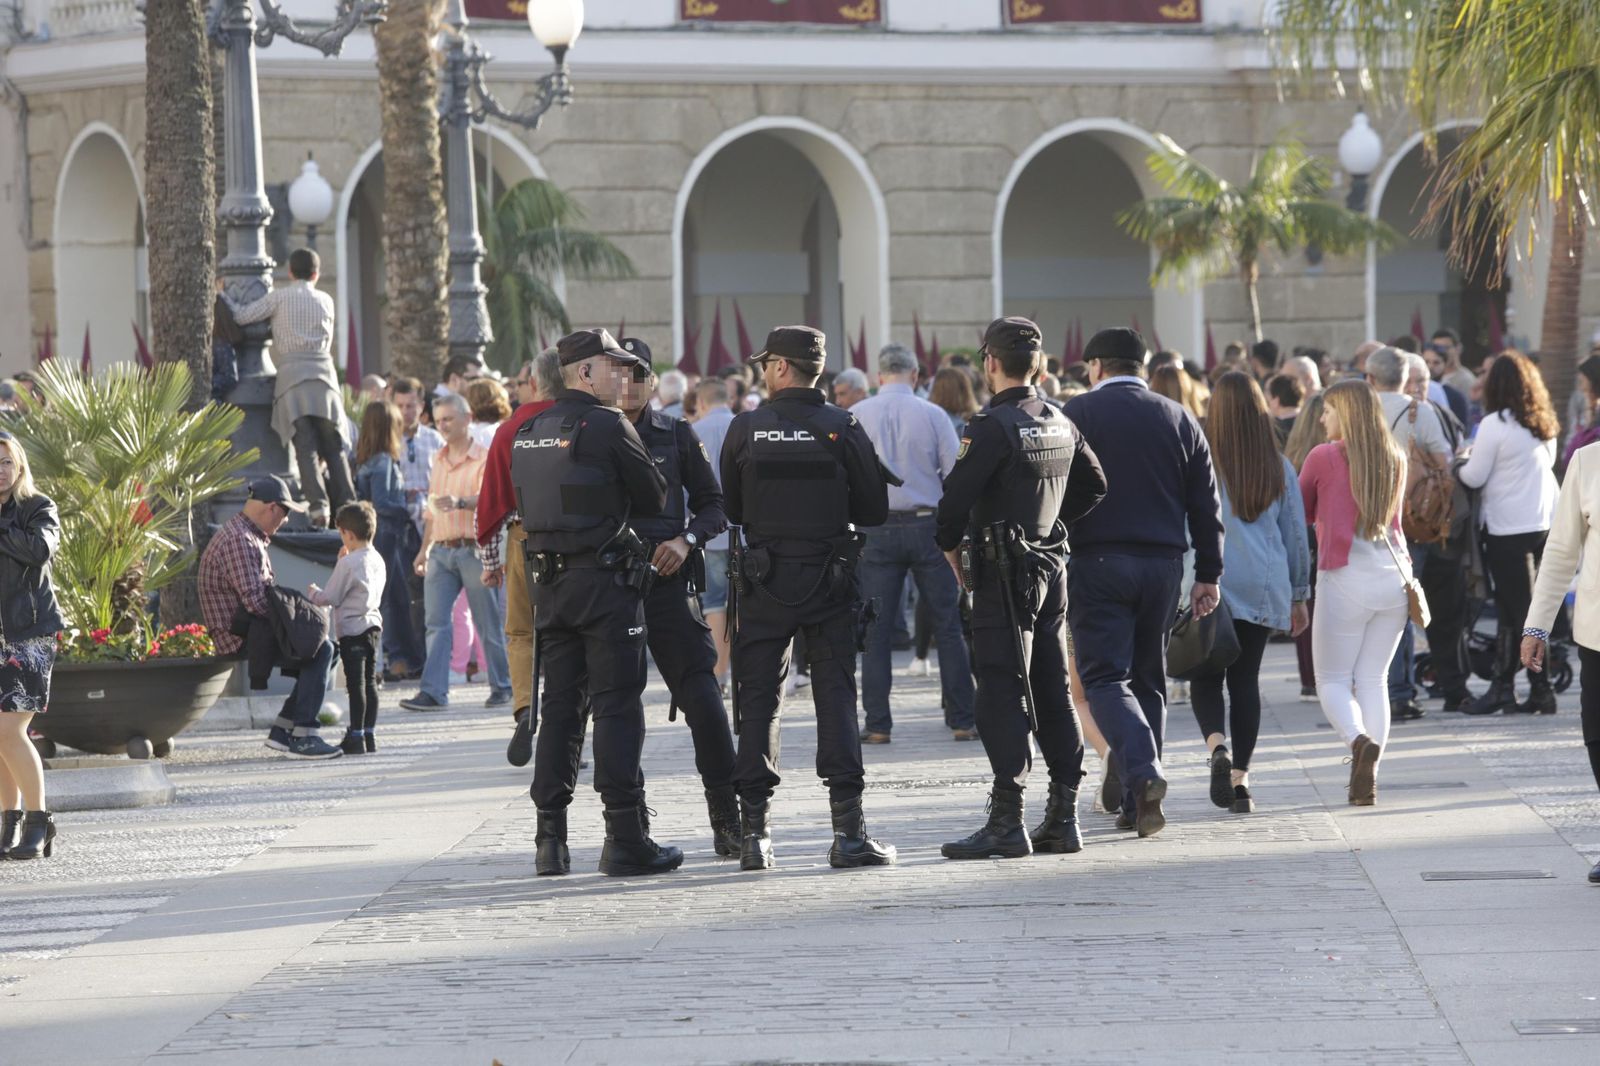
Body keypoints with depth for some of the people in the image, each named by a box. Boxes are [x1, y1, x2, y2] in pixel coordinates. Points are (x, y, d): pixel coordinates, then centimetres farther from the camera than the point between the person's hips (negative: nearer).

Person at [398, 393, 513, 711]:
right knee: (436, 622, -5)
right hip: (441, 550, 6)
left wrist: (460, 502, -39)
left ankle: (501, 686, 16)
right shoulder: (439, 461, 17)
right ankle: (433, 692, -10)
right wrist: (424, 550, 23)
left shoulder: (484, 458, -5)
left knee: (488, 622, 3)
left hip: (472, 549, -6)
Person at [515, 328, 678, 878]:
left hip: (548, 580, 7)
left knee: (560, 707, 10)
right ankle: (626, 840, -6)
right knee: (617, 706, -4)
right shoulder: (607, 426, -10)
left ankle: (551, 840, 9)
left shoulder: (529, 432, 12)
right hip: (605, 579, -7)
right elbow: (654, 498, -3)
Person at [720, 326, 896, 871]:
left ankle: (755, 832, 2)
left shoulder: (746, 429, -4)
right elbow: (874, 510, -1)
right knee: (836, 697, 3)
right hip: (831, 578, 0)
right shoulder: (842, 428, -5)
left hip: (764, 581, 0)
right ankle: (849, 829, -4)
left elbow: (731, 509, 6)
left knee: (758, 702, 6)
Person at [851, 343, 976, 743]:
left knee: (876, 631, 4)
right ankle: (962, 721, 6)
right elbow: (957, 474, -2)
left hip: (877, 529, 0)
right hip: (927, 526, 0)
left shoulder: (857, 416, -1)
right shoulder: (933, 415, -2)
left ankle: (878, 725, 1)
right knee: (948, 627, 6)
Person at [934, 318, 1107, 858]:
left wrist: (950, 549, -3)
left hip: (1004, 571, -8)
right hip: (1052, 564, 8)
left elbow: (956, 497, -19)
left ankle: (1006, 821, -10)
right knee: (1053, 693, 11)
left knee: (1002, 696, -7)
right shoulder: (1060, 423, 9)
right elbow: (1093, 486, 21)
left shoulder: (993, 426, -15)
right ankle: (1063, 817, 14)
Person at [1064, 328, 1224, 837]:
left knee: (1104, 676, -4)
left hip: (1098, 561, -4)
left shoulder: (1078, 414, -2)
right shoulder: (1179, 419, 11)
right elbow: (1206, 505, 10)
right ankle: (1137, 804, 12)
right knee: (1148, 677, 12)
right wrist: (1208, 575, 13)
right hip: (1164, 563, 4)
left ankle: (1142, 773, -27)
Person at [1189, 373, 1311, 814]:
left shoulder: (1203, 463, -5)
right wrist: (1299, 596, 20)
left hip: (1212, 586, -3)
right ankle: (1240, 778, 4)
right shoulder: (1280, 469, 6)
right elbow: (1296, 535, 11)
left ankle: (1218, 746, -21)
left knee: (1206, 676, 6)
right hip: (1265, 588, 3)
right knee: (1245, 678, 8)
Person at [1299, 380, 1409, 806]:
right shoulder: (1395, 459, 9)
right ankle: (1367, 778, 2)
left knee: (1333, 679, 4)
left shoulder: (1324, 457, -5)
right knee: (1373, 678, 10)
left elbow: (1301, 512, 8)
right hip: (1392, 575, 4)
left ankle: (1358, 739, -24)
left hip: (1345, 576, -4)